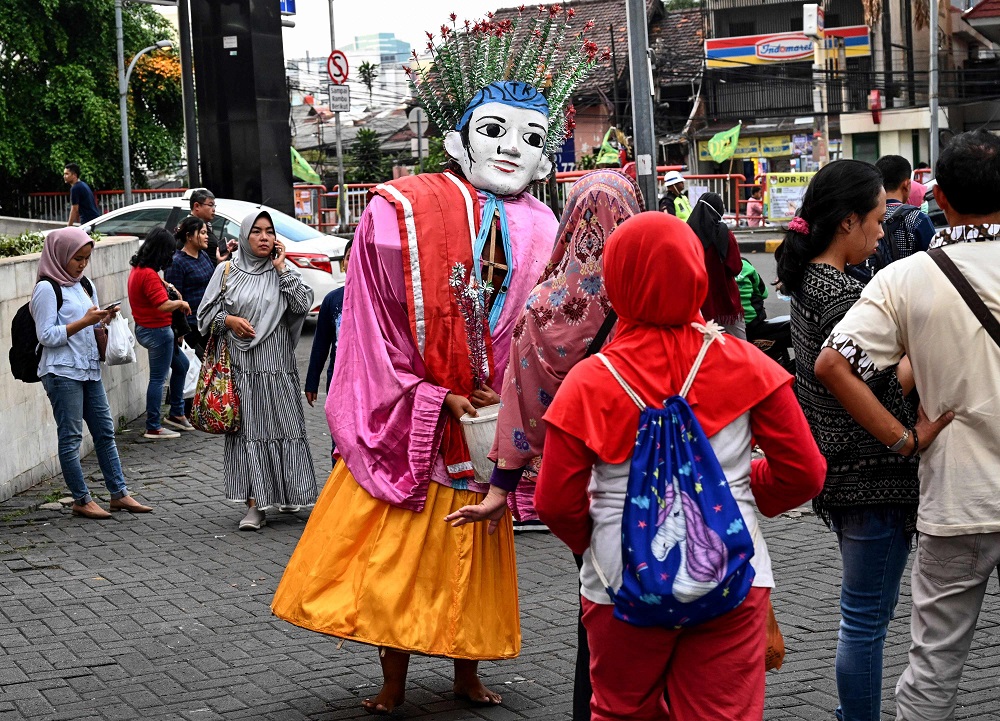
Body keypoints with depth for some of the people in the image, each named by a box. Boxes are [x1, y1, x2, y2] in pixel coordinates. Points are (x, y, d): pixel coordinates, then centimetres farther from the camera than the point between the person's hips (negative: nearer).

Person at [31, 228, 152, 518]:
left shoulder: (84, 286, 13)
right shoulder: (47, 288, -10)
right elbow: (46, 336, -14)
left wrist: (104, 319, 1)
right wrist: (84, 321, -19)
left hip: (89, 370, 8)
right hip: (62, 372, -8)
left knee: (105, 432, 9)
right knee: (71, 437, -1)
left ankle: (119, 493, 14)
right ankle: (81, 501, 5)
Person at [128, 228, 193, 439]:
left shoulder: (138, 269, 8)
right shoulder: (149, 274, -23)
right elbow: (163, 305, -28)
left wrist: (169, 288, 15)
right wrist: (182, 303, -10)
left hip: (145, 329, 11)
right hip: (157, 331, -11)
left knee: (181, 365, 23)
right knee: (158, 379, -2)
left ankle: (176, 414, 31)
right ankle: (153, 428, 4)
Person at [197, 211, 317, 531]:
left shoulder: (283, 270, 7)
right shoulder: (227, 271, 7)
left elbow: (304, 303, -7)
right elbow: (205, 313, 10)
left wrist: (282, 269, -7)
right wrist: (228, 320, -9)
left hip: (277, 366, 0)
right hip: (241, 367, 0)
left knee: (283, 428, 1)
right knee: (247, 431, -3)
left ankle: (288, 492, 19)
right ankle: (255, 505, -2)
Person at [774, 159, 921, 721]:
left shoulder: (809, 283, 8)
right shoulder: (843, 296, -22)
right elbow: (880, 397, -21)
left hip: (840, 468, 10)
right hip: (872, 474, -10)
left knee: (863, 612, 21)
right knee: (868, 616, 1)